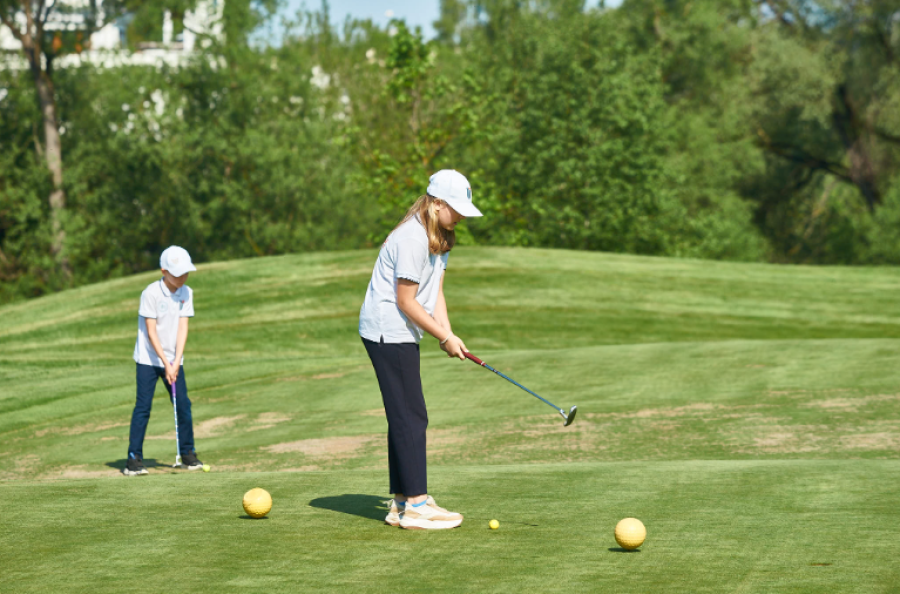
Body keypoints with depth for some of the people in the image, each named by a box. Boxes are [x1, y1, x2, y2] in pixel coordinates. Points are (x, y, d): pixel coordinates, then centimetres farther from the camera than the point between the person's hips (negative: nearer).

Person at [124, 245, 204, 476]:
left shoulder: (186, 293, 1)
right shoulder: (151, 293, -14)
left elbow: (183, 327, -3)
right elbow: (151, 332, -15)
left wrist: (176, 362, -12)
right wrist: (165, 363, -16)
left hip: (173, 360, 5)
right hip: (148, 359, -4)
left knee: (183, 405, 1)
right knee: (143, 407, -7)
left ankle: (187, 453, 14)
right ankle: (134, 459, -4)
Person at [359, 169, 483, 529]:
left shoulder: (439, 239, 12)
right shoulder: (412, 239, -21)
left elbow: (435, 293, 11)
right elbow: (406, 301, -19)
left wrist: (449, 333, -3)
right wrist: (444, 337, -12)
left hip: (400, 334, 11)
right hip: (388, 332, -11)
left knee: (405, 417, 12)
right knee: (410, 416, -11)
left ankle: (402, 501, 18)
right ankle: (415, 505, -9)